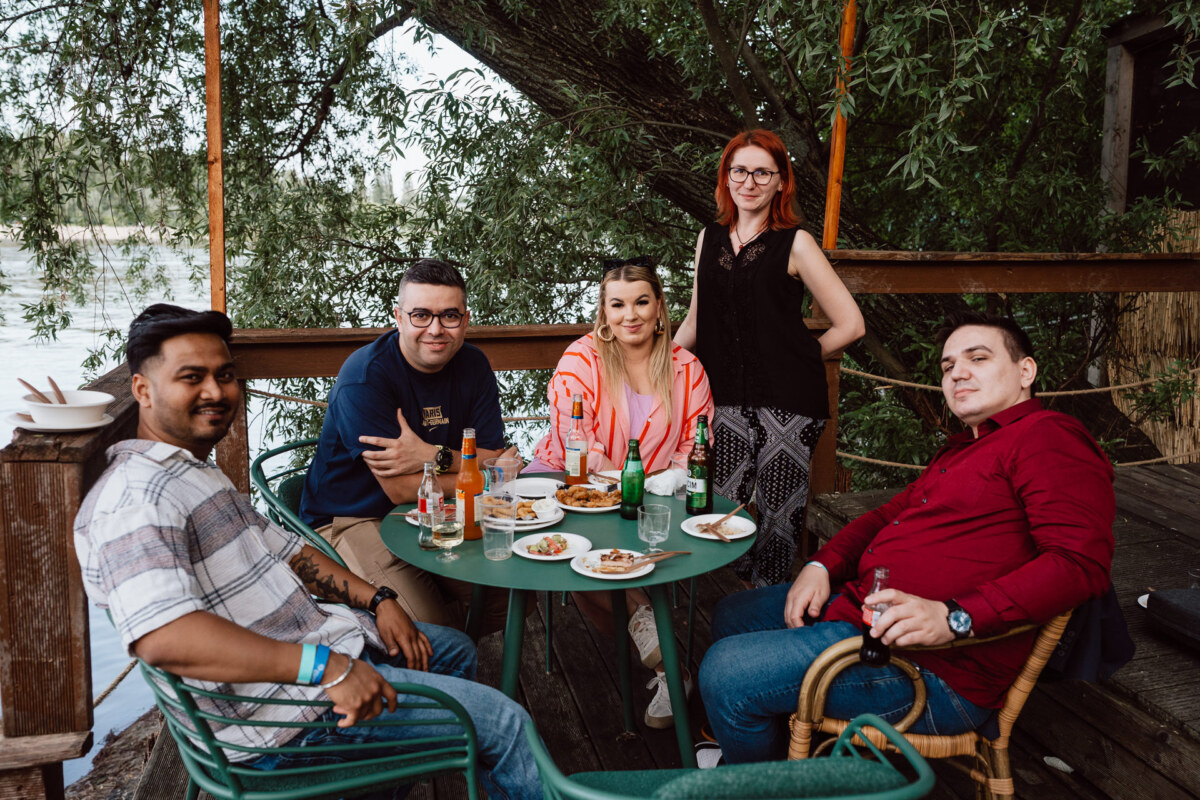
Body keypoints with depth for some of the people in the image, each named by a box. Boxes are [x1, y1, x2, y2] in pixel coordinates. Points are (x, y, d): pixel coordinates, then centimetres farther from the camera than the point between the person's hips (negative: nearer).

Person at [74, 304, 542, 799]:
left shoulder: (196, 470, 14)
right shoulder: (138, 493, -21)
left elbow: (285, 550, 18)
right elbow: (161, 637, -36)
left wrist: (375, 600, 4)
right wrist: (328, 667, -37)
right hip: (278, 703, -11)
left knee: (455, 650, 29)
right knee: (502, 722, -8)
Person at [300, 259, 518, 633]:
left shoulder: (473, 365, 0)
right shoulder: (365, 377, -20)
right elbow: (400, 490, -22)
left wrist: (434, 457, -23)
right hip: (352, 519, -6)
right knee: (430, 628, -25)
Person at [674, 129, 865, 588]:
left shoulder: (794, 244, -2)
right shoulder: (709, 239, 13)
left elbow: (850, 325, -2)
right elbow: (695, 321, 21)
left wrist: (796, 358, 4)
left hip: (788, 401, -4)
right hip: (728, 400, 4)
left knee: (777, 520, 1)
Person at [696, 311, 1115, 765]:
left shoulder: (1047, 435, -12)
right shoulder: (963, 449, 20)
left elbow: (1081, 563, -23)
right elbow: (890, 513, 26)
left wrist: (953, 617, -32)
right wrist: (822, 566, 8)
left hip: (932, 668, -10)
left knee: (727, 672, -17)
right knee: (732, 615, 20)